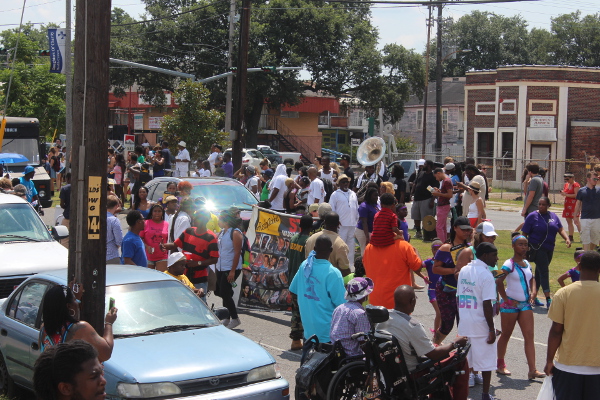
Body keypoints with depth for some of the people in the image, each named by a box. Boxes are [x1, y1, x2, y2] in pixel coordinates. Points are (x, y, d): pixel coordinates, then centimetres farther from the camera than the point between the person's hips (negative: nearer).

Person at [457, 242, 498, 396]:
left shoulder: (464, 270, 7)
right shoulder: (486, 275, -16)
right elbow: (487, 305, -19)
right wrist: (491, 329, -14)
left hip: (464, 324, 7)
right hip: (480, 325, -6)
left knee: (466, 357, 17)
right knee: (486, 360, 4)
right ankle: (485, 394, 9)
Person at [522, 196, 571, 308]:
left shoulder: (553, 216, 9)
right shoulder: (532, 216, -6)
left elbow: (561, 229, 7)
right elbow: (524, 234, -6)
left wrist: (567, 239, -11)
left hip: (549, 248, 6)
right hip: (537, 248, -5)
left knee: (540, 272, 13)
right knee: (544, 272, -12)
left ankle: (534, 296, 23)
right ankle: (548, 299, -16)